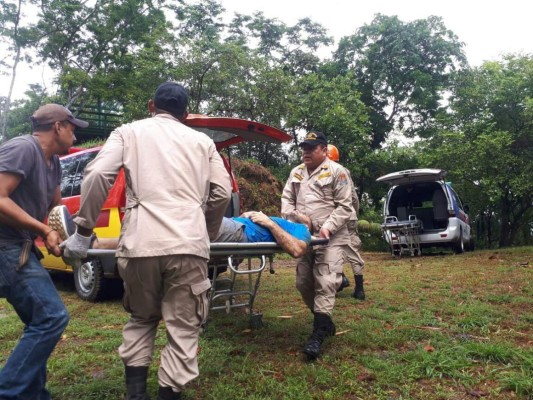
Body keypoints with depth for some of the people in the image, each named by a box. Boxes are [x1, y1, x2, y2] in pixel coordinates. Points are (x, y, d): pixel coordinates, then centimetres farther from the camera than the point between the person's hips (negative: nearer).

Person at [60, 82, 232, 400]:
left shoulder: (129, 132, 15)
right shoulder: (202, 141, 19)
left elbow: (97, 176, -1)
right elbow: (222, 192, 12)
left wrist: (84, 230, 7)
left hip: (140, 243, 1)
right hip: (188, 245, 0)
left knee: (141, 319, 23)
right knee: (184, 326, 9)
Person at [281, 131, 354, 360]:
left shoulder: (337, 172, -4)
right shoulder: (296, 173, 15)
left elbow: (345, 206, -8)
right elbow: (287, 198, 16)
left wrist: (328, 227, -19)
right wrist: (289, 221, -1)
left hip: (330, 239, -6)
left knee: (325, 283, -12)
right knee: (303, 283, 10)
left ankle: (319, 333, -9)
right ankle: (324, 320, 27)